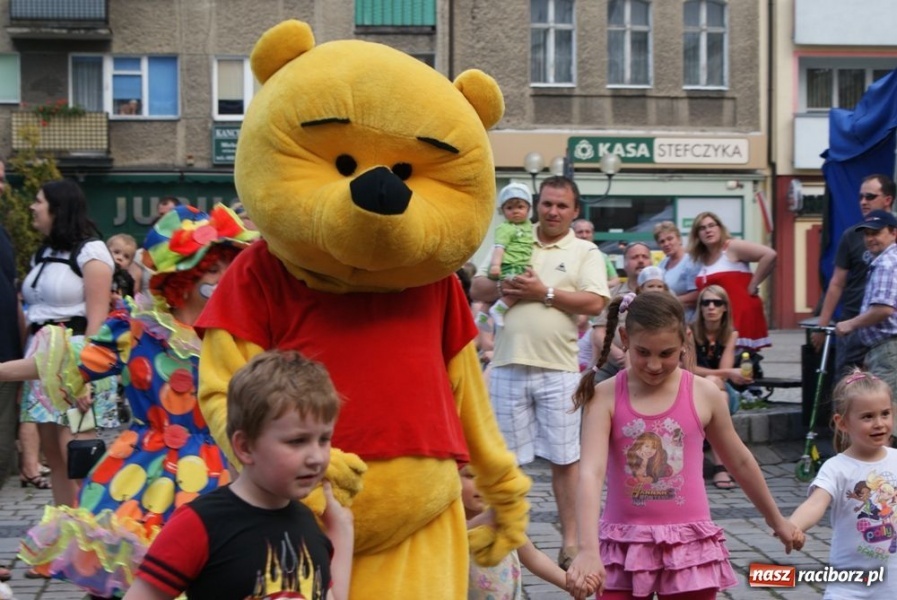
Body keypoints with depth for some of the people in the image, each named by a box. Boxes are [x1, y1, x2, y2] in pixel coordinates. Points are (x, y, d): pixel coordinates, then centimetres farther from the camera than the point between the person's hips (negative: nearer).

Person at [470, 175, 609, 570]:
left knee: (565, 457, 3)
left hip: (557, 370, -2)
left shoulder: (585, 252, 3)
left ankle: (570, 539, 12)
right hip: (508, 366, 3)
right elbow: (476, 288, 11)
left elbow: (594, 302, -9)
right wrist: (502, 287, -10)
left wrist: (545, 293, -14)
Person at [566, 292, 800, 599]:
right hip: (625, 545, 0)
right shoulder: (605, 397, -7)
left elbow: (740, 462, 13)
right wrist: (588, 549, -31)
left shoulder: (704, 394, -2)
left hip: (689, 545, 1)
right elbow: (591, 473, -18)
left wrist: (776, 519, 24)